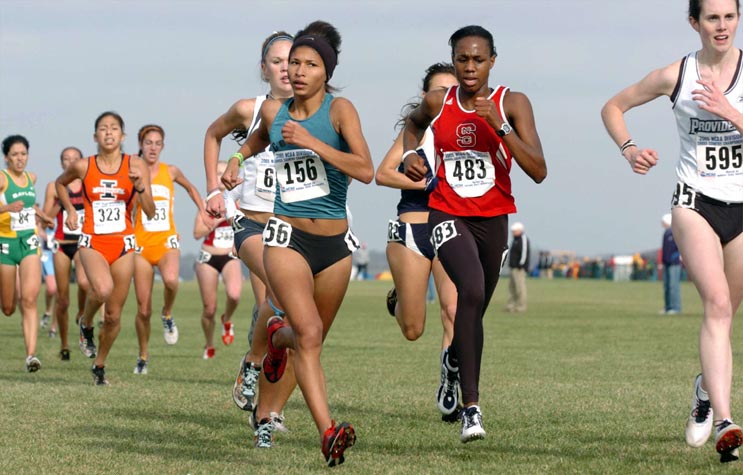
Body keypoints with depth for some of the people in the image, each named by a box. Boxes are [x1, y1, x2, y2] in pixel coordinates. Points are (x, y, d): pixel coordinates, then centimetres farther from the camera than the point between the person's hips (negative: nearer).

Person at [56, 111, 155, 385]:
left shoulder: (136, 166, -3)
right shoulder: (83, 167, -1)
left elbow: (150, 213, -8)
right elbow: (60, 183, 22)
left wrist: (139, 186, -23)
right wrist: (69, 210, 10)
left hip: (123, 244, 1)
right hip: (92, 242, -1)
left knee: (114, 315, 5)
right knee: (103, 288, -32)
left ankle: (99, 365, 28)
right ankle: (86, 324, 0)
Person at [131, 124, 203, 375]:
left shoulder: (171, 172, 6)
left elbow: (190, 188, 25)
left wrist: (202, 211, 15)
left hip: (167, 240, 1)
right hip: (141, 242, -1)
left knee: (171, 279, -34)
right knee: (143, 310, 0)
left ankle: (167, 315, -3)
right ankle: (143, 356, 21)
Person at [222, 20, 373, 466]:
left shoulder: (339, 110, -6)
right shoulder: (274, 111, 6)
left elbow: (366, 170, -20)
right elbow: (259, 138, 31)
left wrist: (312, 143, -25)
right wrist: (237, 160, 12)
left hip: (334, 244, 0)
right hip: (288, 238, 0)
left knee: (312, 337, 15)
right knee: (309, 332, -20)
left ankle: (278, 337, 52)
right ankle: (328, 431, -27)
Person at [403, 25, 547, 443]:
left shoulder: (513, 104, -8)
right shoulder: (438, 102, -2)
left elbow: (539, 171, -16)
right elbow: (413, 124, 24)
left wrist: (500, 126, -25)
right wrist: (410, 154, 4)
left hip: (493, 218, 2)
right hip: (448, 214, -2)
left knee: (475, 309, 15)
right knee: (472, 291, -27)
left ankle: (457, 354, 52)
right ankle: (471, 406, -30)